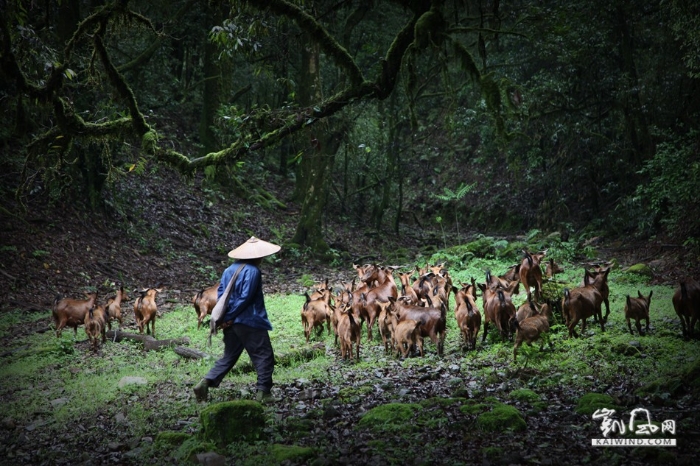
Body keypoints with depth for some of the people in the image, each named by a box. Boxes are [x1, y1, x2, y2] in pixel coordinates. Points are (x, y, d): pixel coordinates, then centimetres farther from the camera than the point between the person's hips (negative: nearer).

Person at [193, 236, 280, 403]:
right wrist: (230, 317, -12)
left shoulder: (230, 269, 12)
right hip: (250, 322, -8)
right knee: (264, 356, 3)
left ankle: (205, 383, 3)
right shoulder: (252, 271, -12)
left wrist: (224, 317, 1)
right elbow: (245, 298, -18)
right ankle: (263, 392, 2)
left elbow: (221, 295, 7)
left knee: (229, 357, 16)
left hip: (231, 322, 8)